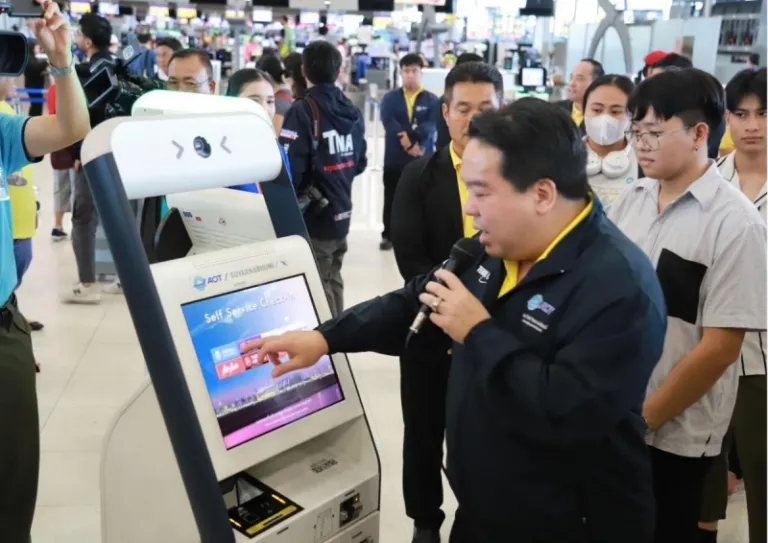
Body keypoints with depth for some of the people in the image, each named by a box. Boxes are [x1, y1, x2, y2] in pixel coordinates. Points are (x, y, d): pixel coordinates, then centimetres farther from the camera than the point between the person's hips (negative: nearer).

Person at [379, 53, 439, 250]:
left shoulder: (431, 100, 2)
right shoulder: (390, 98, 4)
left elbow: (431, 126, -11)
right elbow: (389, 123, -11)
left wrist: (411, 136, -25)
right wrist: (408, 144, -21)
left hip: (423, 160, -1)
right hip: (395, 159, 1)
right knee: (391, 198, 10)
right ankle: (388, 235, 22)